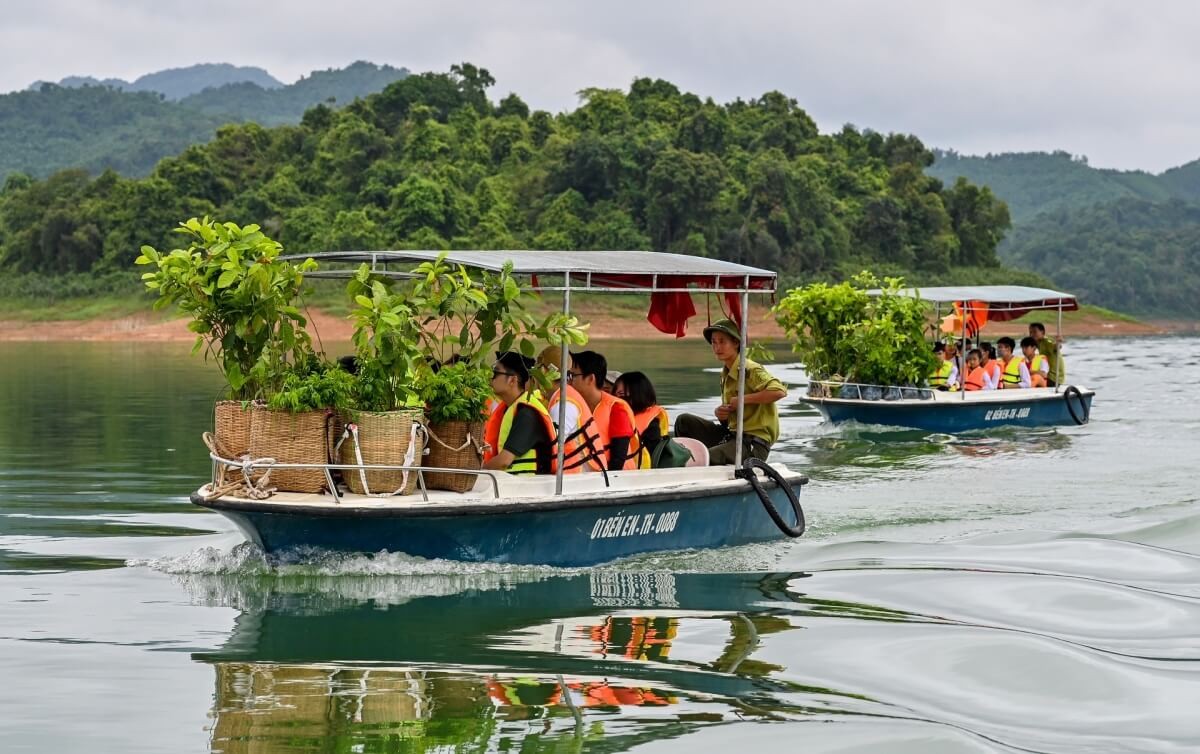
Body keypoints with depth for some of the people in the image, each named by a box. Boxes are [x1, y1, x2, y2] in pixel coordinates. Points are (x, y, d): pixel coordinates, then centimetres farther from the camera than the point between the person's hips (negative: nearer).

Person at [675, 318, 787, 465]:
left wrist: (743, 399, -21)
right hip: (731, 435, 9)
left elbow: (780, 391, -28)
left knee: (705, 459, -29)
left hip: (755, 443, -9)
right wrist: (721, 414, -1)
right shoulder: (725, 374, 15)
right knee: (684, 421, 4)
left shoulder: (750, 370, -12)